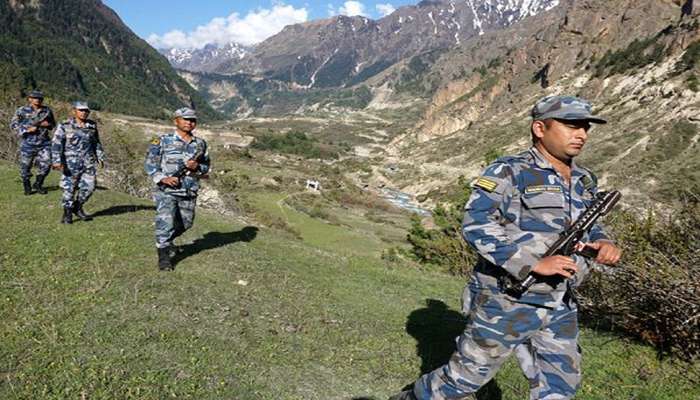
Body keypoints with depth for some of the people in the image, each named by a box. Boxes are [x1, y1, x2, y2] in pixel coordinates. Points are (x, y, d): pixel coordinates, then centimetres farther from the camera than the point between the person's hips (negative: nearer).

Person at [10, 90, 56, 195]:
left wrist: (48, 124, -3)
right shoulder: (22, 111, -3)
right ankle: (27, 187, 25)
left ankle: (38, 184, 19)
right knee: (25, 166, 6)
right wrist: (27, 129, -15)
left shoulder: (47, 110, 7)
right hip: (28, 143, -2)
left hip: (44, 143, 2)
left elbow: (53, 123, 20)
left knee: (46, 165, -3)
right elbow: (13, 125, -2)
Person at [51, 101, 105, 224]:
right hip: (71, 162, -4)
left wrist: (100, 157, 17)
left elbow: (97, 143, 19)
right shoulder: (64, 126, -6)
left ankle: (77, 208, 26)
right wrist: (57, 161, -19)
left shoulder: (92, 125, 8)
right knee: (69, 188, 1)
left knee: (89, 187, 5)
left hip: (89, 162, 4)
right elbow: (56, 144, -10)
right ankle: (67, 214, 16)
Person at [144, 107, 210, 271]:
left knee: (185, 223, 14)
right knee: (166, 223, -10)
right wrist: (163, 178, -19)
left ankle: (164, 240, 42)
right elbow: (150, 163, -3)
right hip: (166, 191, -4)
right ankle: (164, 257, 5)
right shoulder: (162, 141, -2)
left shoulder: (200, 144, 8)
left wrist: (196, 167, -9)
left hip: (189, 193, 5)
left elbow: (206, 166, 14)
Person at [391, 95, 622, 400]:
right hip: (505, 304, -7)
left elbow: (588, 226, 24)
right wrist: (535, 263, -27)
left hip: (559, 309, 7)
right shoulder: (509, 173, -13)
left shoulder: (585, 181, 10)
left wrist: (602, 243, -1)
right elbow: (475, 225, -23)